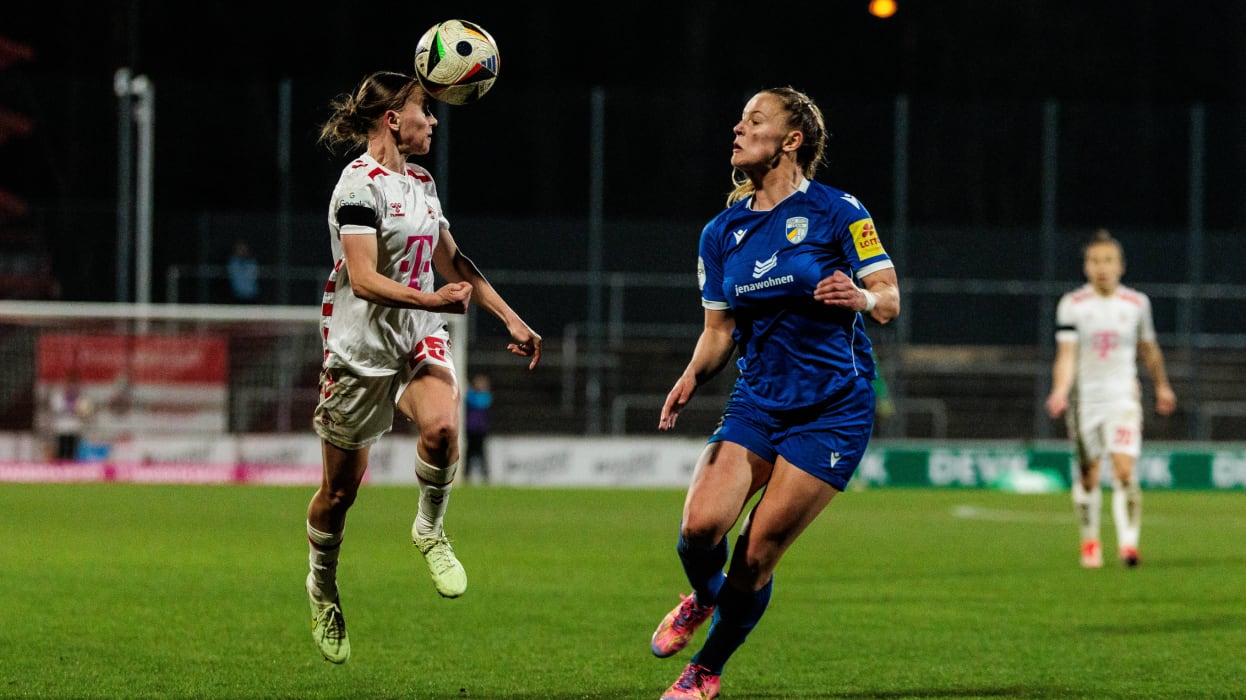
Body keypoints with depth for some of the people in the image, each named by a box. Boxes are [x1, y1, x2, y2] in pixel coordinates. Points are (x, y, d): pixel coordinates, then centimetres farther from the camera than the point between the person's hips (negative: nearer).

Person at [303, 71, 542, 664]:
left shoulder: (420, 183, 12)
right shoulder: (361, 184, -13)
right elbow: (364, 280, -22)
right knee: (340, 489, 5)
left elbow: (452, 263, 21)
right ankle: (322, 587, 29)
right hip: (359, 346, -5)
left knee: (441, 426, -28)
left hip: (419, 339, 5)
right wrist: (431, 299, -35)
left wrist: (511, 319, 17)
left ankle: (429, 529, -3)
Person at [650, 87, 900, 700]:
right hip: (756, 402, 4)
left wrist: (862, 298, -30)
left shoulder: (836, 212, -7)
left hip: (832, 409, -4)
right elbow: (719, 328, 13)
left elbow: (889, 299, -7)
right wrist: (693, 375, -7)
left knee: (756, 554, -6)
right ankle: (703, 599, 19)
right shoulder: (722, 232, 8)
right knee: (700, 525, -17)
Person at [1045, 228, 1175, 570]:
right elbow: (1066, 354, -11)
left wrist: (1162, 385, 30)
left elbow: (1148, 349, 19)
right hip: (1084, 398, 0)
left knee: (1125, 471, -16)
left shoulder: (1137, 303, 2)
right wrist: (1060, 391, -27)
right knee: (1088, 477, 7)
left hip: (1123, 397, 0)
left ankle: (1128, 542, -19)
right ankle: (1090, 542, 25)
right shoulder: (1072, 304, -3)